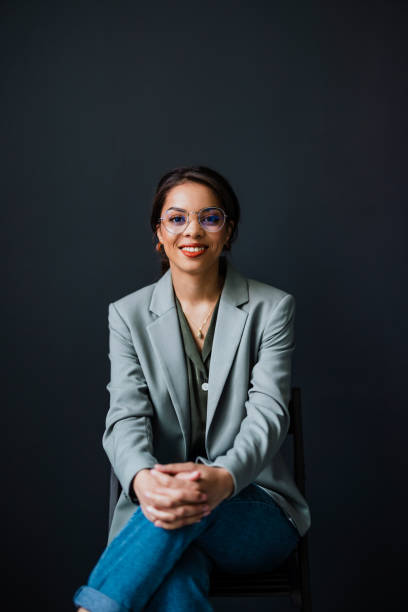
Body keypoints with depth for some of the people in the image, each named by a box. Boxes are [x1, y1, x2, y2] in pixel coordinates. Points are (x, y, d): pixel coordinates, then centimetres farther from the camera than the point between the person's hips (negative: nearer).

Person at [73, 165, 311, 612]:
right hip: (156, 510, 0)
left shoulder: (271, 308, 1)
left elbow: (268, 412, -11)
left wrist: (224, 478, -33)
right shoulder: (128, 315, 4)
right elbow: (126, 416, -7)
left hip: (254, 509, 1)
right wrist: (143, 480, -31)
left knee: (194, 507, -35)